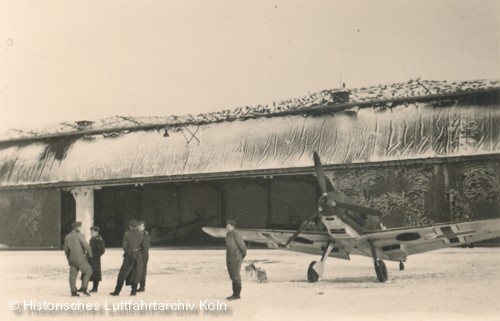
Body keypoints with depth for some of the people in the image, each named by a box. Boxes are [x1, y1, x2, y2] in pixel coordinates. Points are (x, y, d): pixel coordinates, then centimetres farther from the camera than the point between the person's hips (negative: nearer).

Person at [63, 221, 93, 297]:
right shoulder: (79, 235, -9)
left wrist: (69, 260, 28)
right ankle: (84, 288, -2)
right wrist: (90, 254, 4)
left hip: (72, 258, 7)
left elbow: (66, 250, 18)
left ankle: (73, 292, 5)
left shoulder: (67, 237, 13)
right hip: (80, 258, -7)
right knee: (88, 271, 6)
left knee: (73, 275, 7)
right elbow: (86, 245, -14)